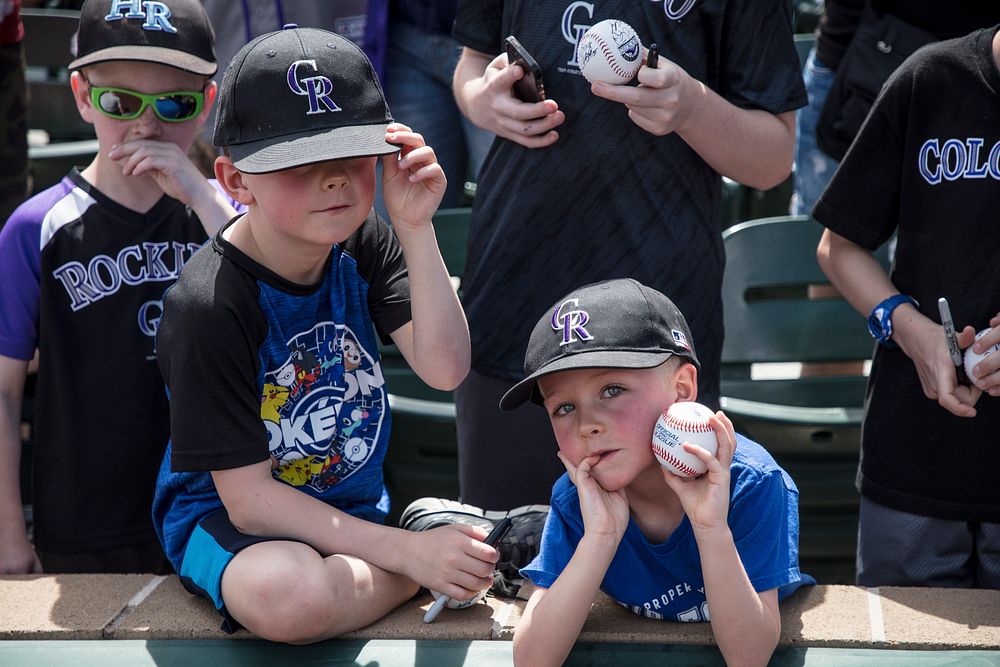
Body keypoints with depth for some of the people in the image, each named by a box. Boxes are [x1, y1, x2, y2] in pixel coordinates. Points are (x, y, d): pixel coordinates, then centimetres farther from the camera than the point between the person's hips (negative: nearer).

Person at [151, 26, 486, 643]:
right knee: (291, 597, -39)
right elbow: (248, 497, -22)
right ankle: (428, 569, -15)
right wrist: (407, 551, -27)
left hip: (358, 511, 5)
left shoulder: (364, 243, -3)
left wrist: (415, 227, -23)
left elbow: (445, 369, -14)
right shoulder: (208, 306, -24)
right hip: (226, 521, -4)